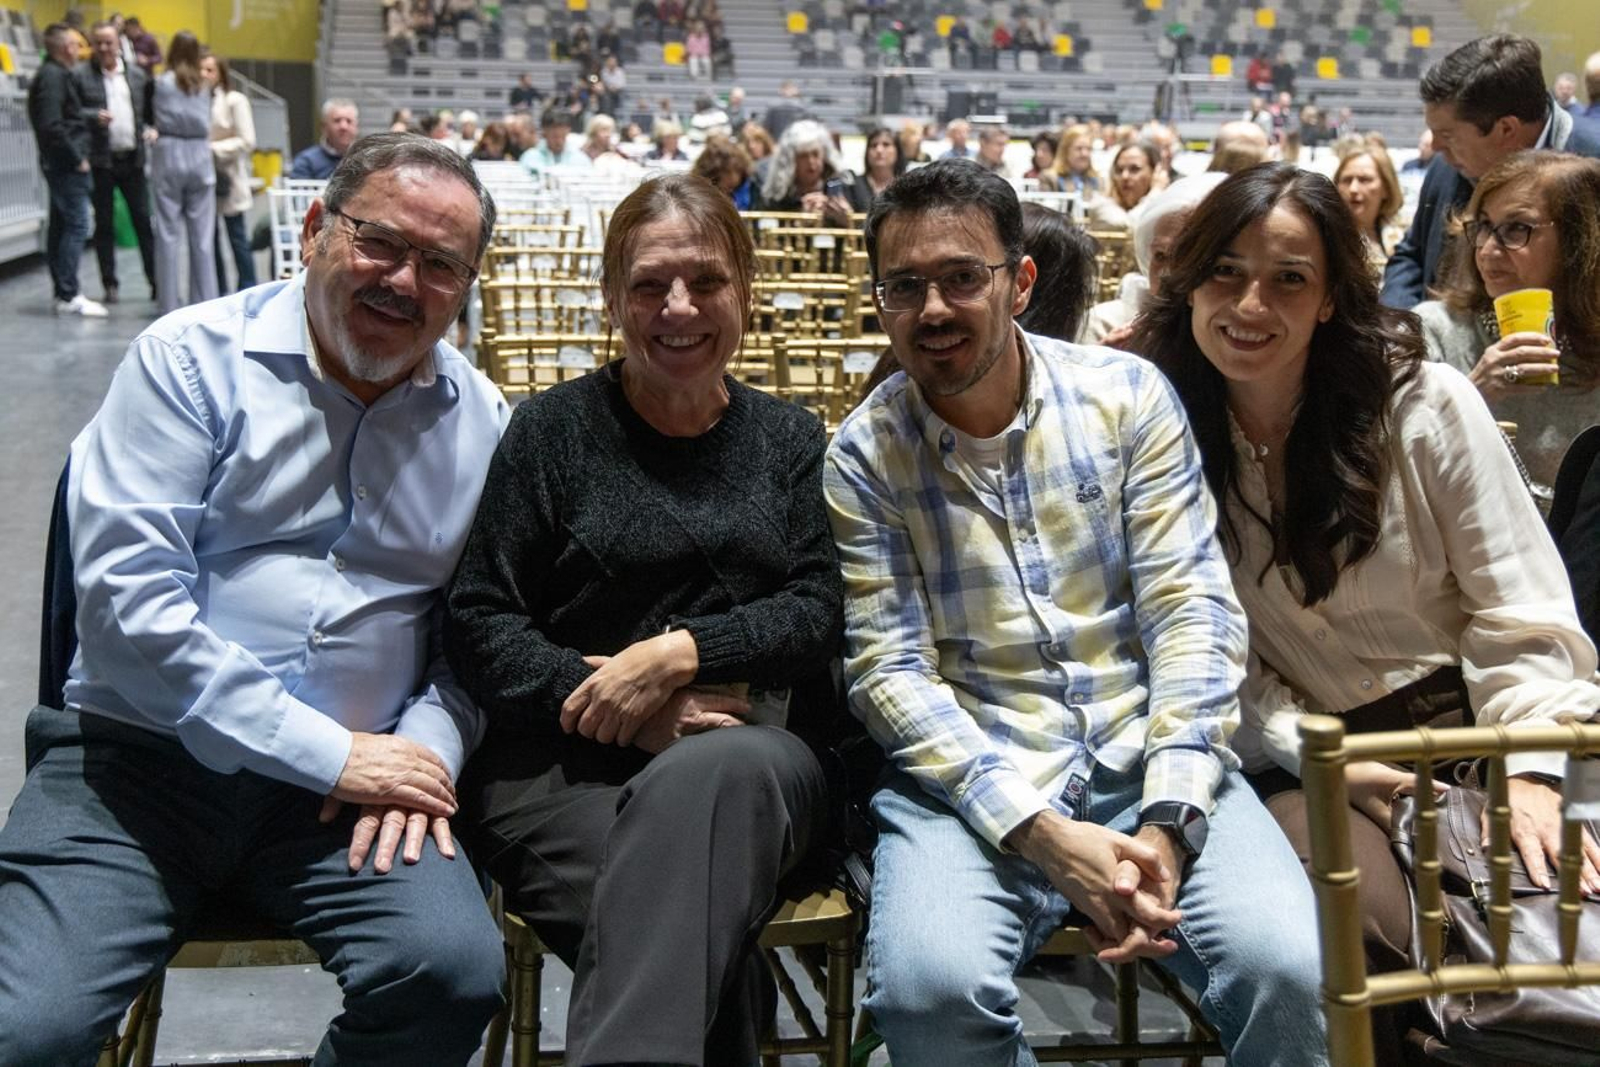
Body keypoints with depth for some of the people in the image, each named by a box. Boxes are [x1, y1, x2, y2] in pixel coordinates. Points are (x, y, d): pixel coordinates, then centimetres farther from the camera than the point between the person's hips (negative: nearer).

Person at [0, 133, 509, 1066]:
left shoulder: (482, 421, 10)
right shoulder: (191, 360, -2)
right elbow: (124, 594, -12)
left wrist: (428, 744, -10)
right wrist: (327, 753, -15)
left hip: (359, 778, 3)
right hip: (141, 756, -2)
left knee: (457, 972, -24)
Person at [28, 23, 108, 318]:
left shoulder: (56, 74, 16)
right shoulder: (53, 76, -14)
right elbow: (51, 126, -22)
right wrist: (77, 158, -16)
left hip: (60, 163, 10)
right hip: (66, 163, -10)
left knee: (60, 226, 13)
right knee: (77, 226, -10)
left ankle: (62, 292, 19)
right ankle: (69, 296, -10)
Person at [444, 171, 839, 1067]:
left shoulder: (789, 438, 17)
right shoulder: (554, 430, 10)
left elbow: (818, 609, 6)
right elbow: (478, 625, 4)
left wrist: (680, 652, -12)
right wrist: (617, 708, -11)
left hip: (751, 751, 2)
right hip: (563, 764, -2)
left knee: (707, 779, -38)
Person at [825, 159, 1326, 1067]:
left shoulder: (1128, 396, 2)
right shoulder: (865, 455, 0)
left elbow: (1191, 611, -3)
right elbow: (890, 668, -6)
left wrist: (1168, 818, -17)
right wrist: (1045, 834, -19)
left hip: (1146, 757, 1)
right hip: (972, 778, 0)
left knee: (1284, 965, -26)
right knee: (930, 985, -29)